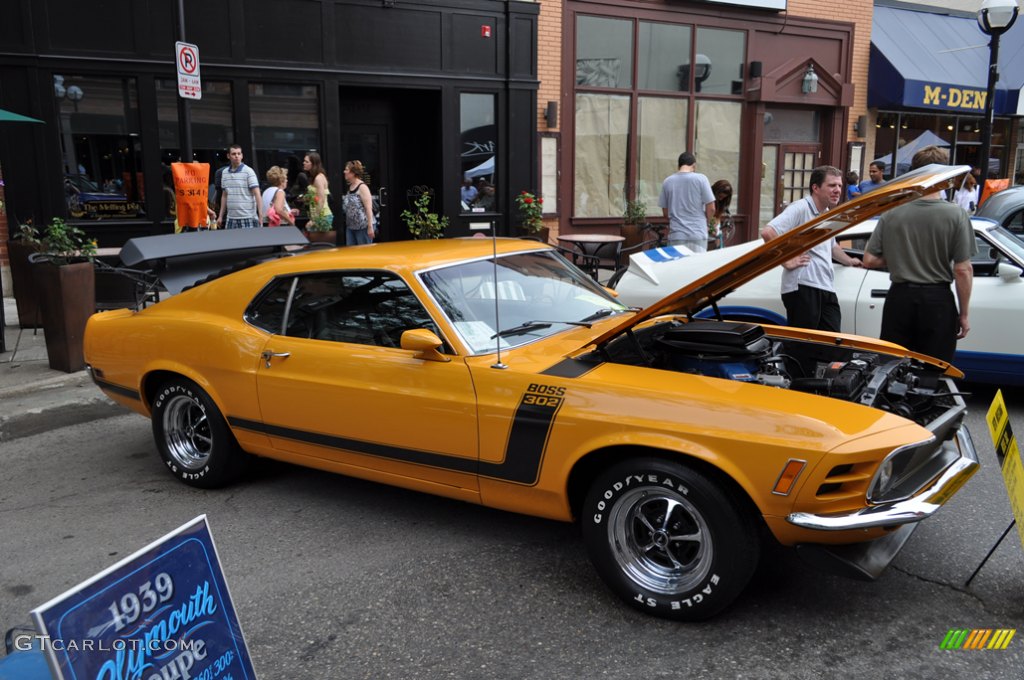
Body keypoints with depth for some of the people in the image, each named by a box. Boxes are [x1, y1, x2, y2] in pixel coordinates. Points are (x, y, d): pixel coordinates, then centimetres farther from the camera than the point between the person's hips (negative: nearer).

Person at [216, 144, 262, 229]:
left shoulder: (248, 171, -4)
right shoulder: (224, 173, 12)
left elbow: (257, 194, -8)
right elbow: (224, 196, 18)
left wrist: (260, 215, -17)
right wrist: (221, 216, 15)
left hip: (247, 218, -5)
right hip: (230, 218, 5)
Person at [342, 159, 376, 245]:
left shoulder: (362, 187, -11)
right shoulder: (350, 187, 12)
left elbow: (369, 208, -17)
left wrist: (370, 227, -20)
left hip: (363, 227, -8)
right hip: (350, 227, 8)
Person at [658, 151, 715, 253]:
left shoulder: (667, 181, 4)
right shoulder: (700, 179, -4)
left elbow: (665, 212, 10)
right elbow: (711, 208, -4)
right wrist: (706, 223, 15)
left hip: (676, 235, 2)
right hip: (697, 235, -2)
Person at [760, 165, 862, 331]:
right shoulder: (801, 208, -10)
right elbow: (767, 232, -23)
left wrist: (849, 261, 43)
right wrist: (787, 261, -19)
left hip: (827, 290, 9)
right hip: (803, 288, -9)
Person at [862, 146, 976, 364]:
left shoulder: (892, 214, -4)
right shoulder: (956, 215, -10)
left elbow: (869, 260, -1)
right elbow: (963, 270, -9)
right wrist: (963, 314, 0)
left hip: (899, 298, 2)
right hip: (937, 301, -2)